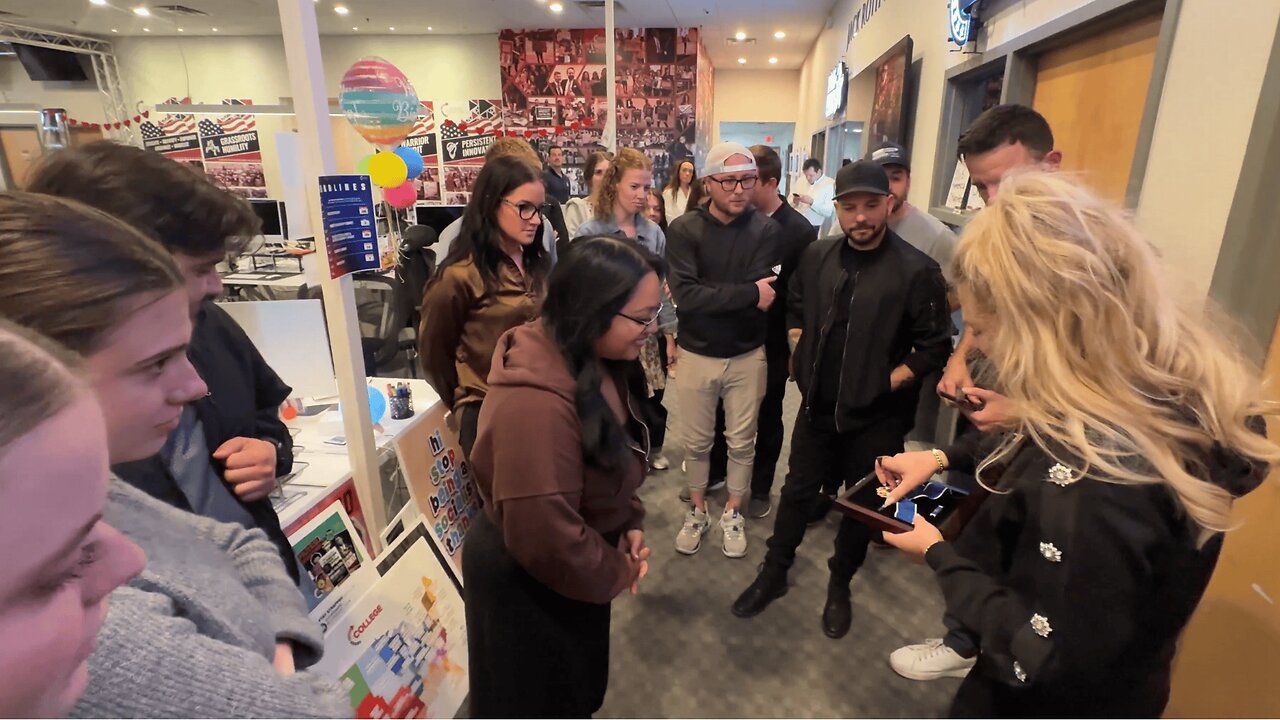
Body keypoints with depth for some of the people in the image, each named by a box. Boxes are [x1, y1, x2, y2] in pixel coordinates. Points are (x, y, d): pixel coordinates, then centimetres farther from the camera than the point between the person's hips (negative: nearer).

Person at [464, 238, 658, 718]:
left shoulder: (595, 362, -6)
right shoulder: (535, 404, -38)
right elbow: (544, 536, -33)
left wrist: (631, 524, -3)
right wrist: (618, 573, -16)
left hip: (567, 570, 8)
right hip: (525, 582, -8)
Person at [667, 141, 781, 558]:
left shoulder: (765, 230, -8)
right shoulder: (684, 229, -10)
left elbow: (765, 299, -19)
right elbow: (684, 296, -23)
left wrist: (706, 294, -19)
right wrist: (748, 293, -23)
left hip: (747, 356, 1)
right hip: (695, 354, 0)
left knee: (742, 442, 15)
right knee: (697, 441, 15)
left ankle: (733, 513, 36)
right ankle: (697, 511, 37)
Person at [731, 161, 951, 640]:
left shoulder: (916, 270, -16)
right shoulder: (817, 257, -1)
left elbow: (935, 347, -12)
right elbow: (795, 308, 15)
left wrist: (886, 383, -14)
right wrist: (802, 355, 4)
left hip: (876, 415, -3)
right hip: (818, 405, 4)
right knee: (798, 490, 15)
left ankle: (839, 586, 38)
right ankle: (774, 574, 35)